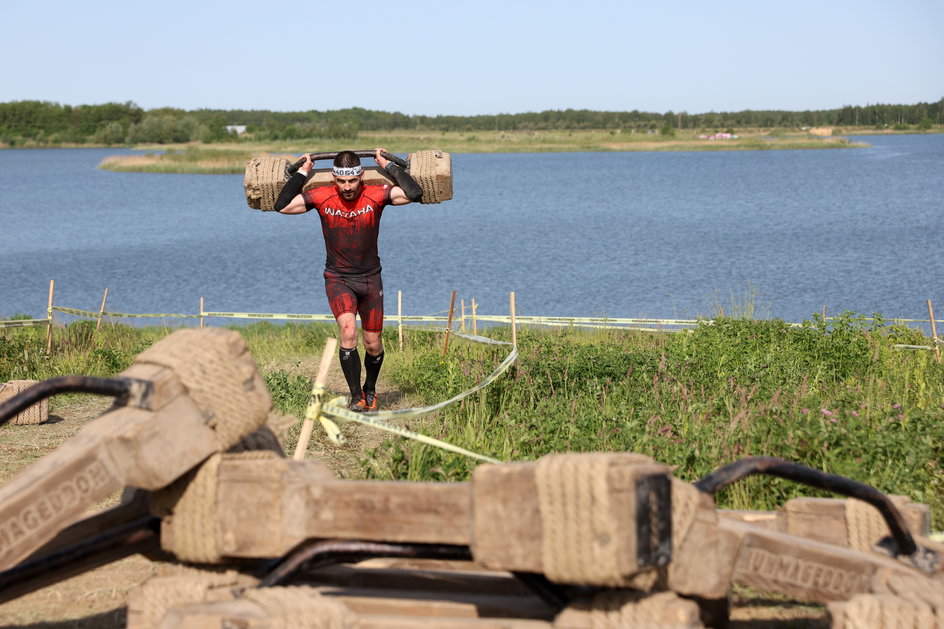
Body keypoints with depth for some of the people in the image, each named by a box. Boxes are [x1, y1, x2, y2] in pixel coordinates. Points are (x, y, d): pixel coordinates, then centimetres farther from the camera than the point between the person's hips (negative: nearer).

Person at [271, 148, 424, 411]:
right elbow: (282, 205, -12)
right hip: (338, 279, -1)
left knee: (373, 345, 8)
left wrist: (388, 166, -15)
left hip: (370, 278, 1)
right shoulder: (322, 197, -11)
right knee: (348, 332, -24)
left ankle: (370, 389, 36)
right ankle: (356, 396, -14)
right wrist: (302, 173, -11)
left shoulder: (375, 196, -13)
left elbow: (414, 193, -23)